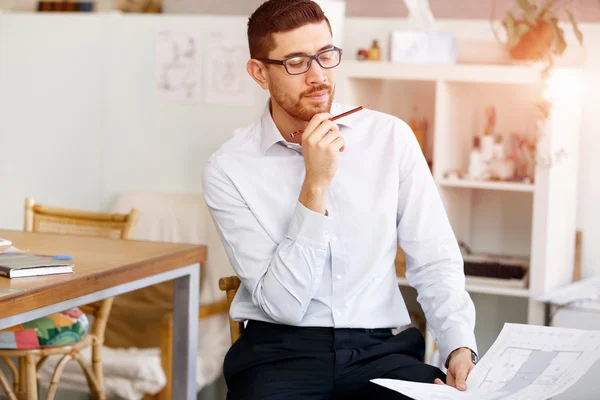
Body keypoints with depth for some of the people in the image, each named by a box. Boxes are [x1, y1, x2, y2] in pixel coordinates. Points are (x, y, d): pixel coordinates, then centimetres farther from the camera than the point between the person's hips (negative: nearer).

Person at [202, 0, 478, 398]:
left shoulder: (391, 137, 1)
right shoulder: (229, 170, -5)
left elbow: (435, 261, 3)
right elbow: (282, 305, -10)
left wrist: (460, 347, -14)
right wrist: (315, 186, -17)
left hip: (381, 347, 1)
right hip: (280, 350, -1)